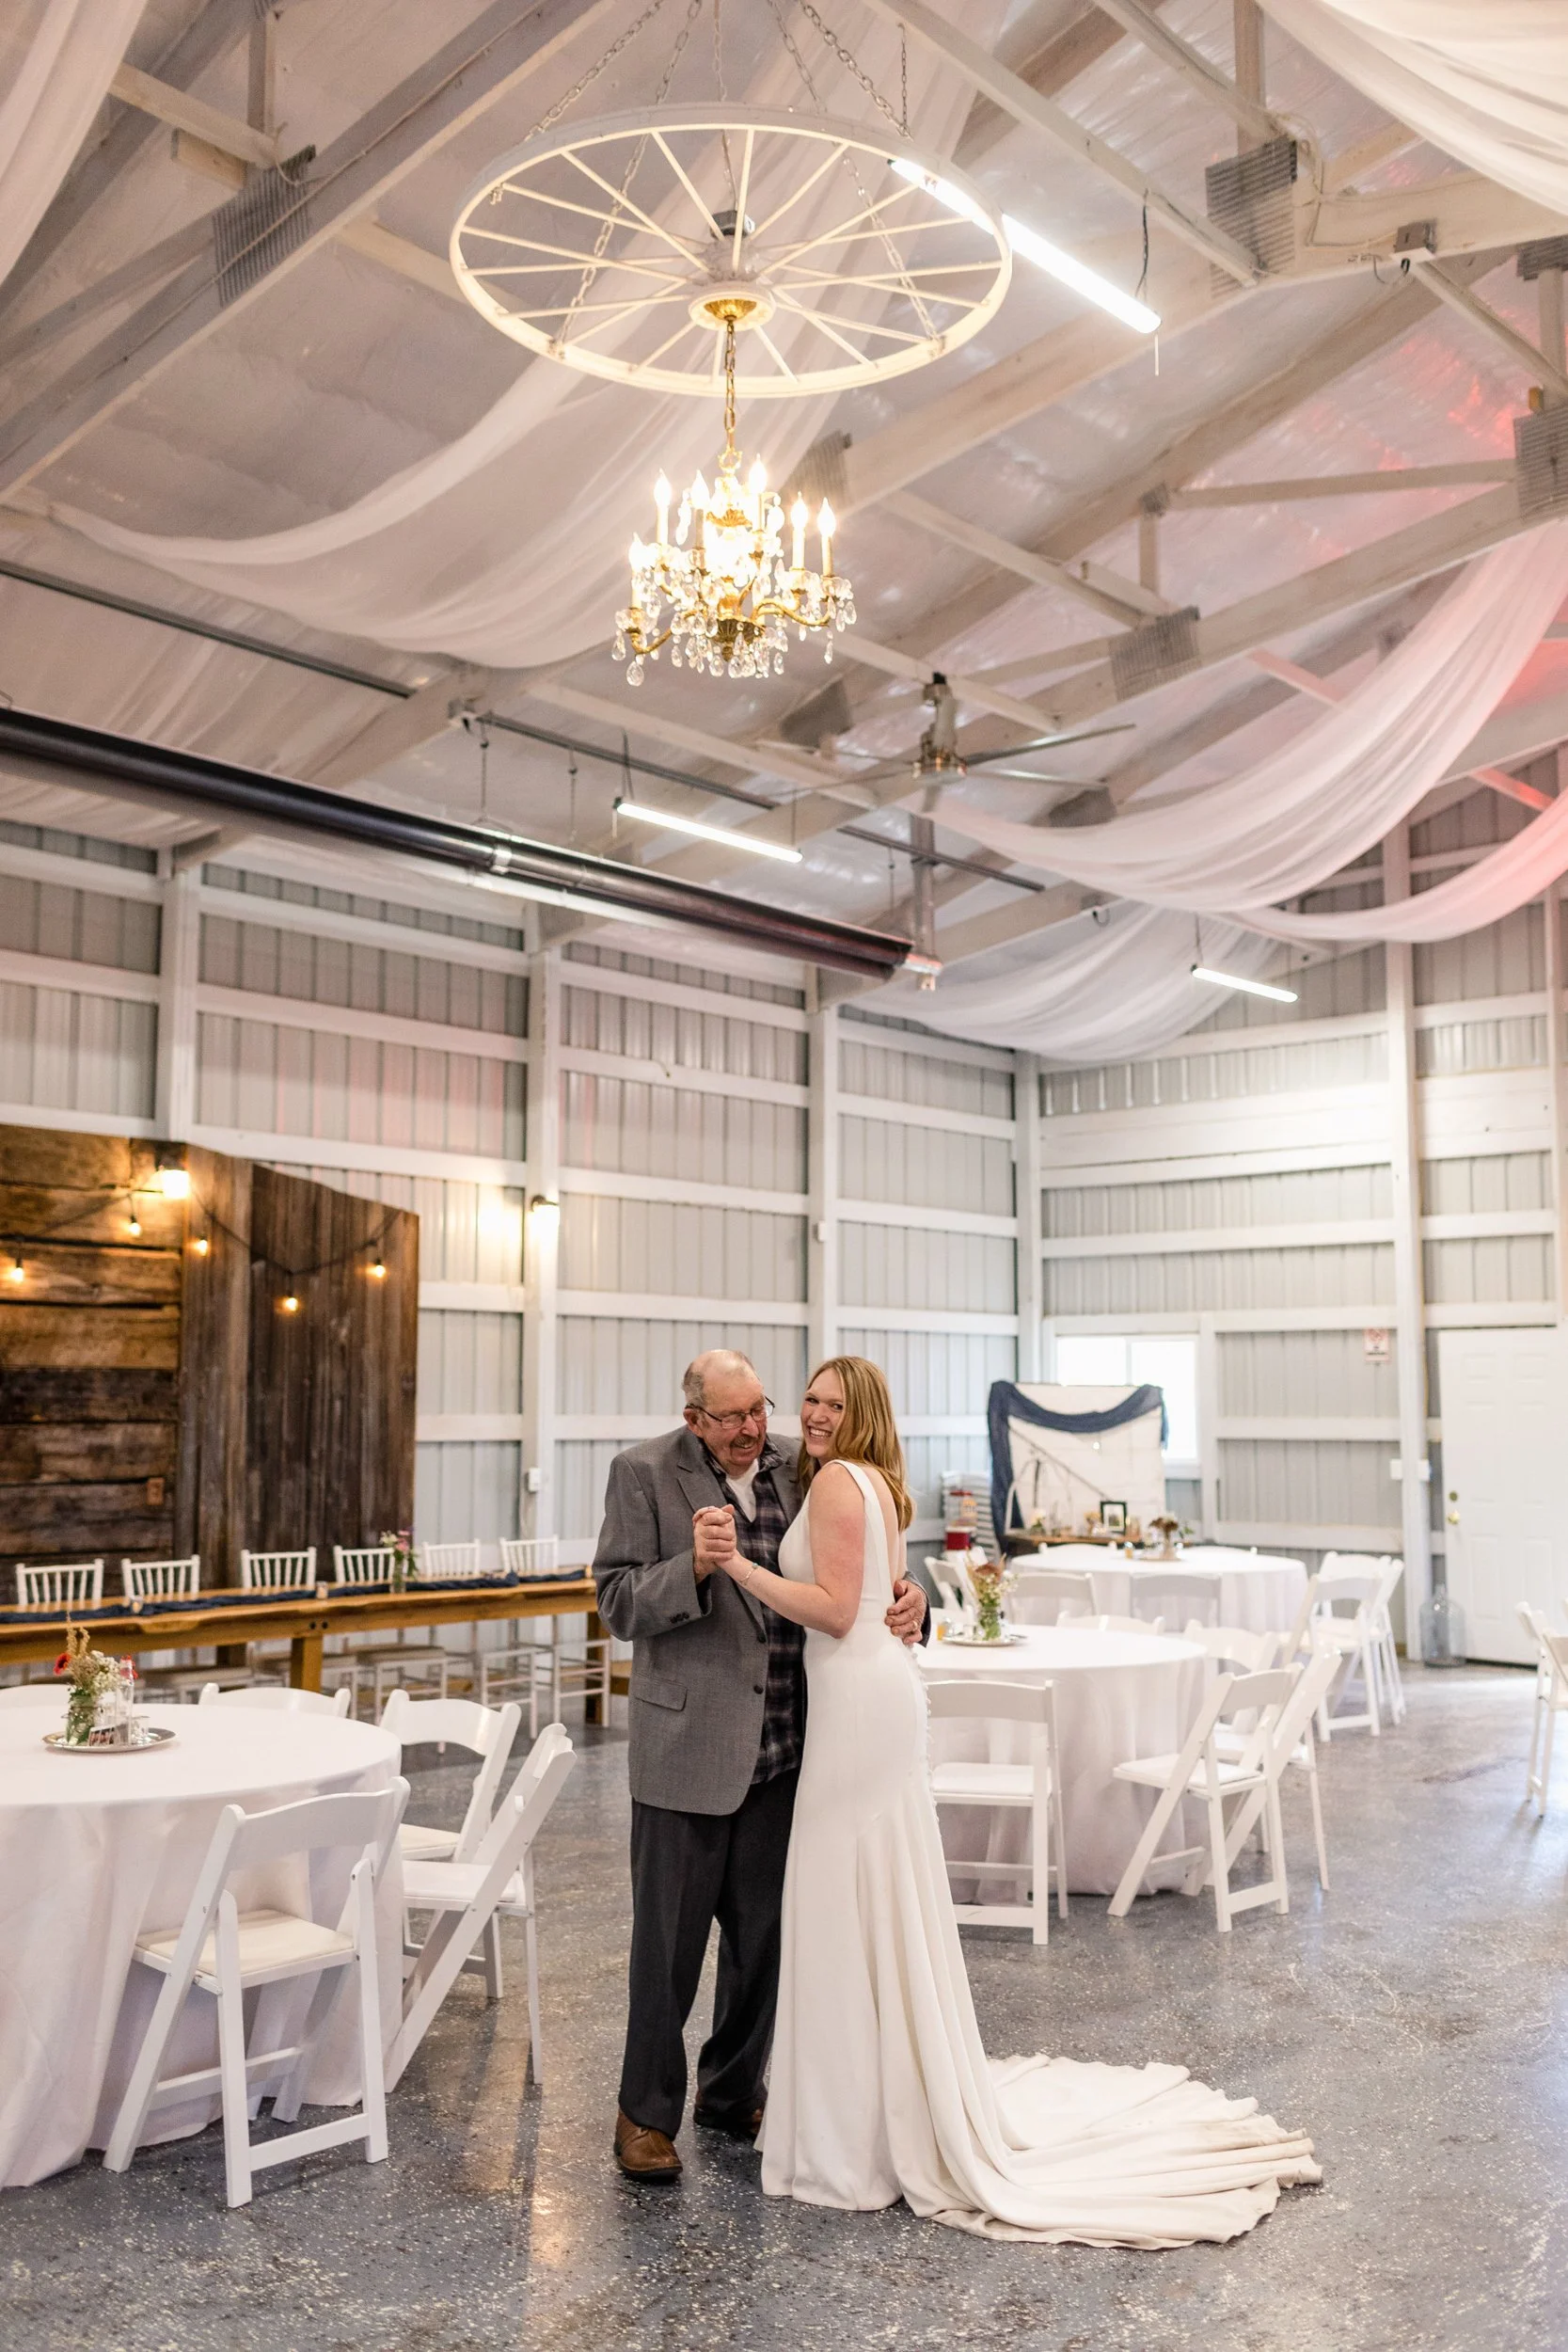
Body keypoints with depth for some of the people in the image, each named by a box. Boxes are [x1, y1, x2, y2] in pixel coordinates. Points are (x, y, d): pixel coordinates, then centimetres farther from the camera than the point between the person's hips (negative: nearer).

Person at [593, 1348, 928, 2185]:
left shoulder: (794, 1471, 4)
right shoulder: (643, 1473, -7)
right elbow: (618, 1606, -10)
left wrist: (906, 1597, -8)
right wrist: (693, 1566, -27)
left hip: (781, 1747, 4)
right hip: (687, 1745, -4)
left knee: (762, 1934, 16)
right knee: (669, 1941, 6)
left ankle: (732, 2090, 35)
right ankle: (646, 2112, 24)